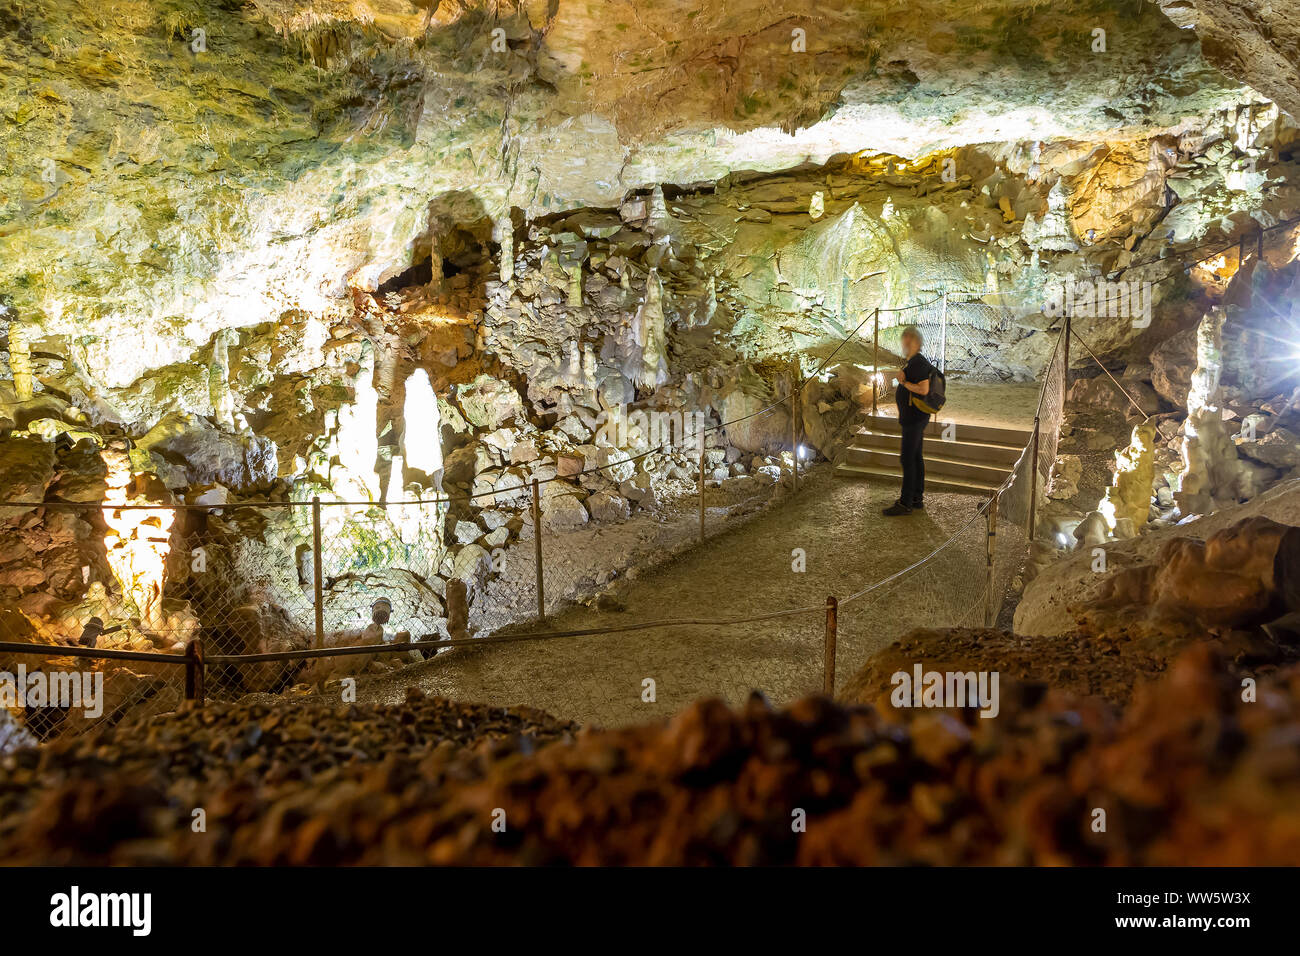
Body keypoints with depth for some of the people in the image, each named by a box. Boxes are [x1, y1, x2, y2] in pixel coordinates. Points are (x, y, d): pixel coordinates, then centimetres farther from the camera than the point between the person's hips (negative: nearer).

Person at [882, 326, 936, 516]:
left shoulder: (918, 363, -17)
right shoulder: (911, 362, 14)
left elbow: (924, 390, -25)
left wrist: (903, 382, -16)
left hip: (914, 418, -10)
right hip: (913, 418, 10)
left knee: (907, 459, -7)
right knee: (916, 458, 13)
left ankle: (905, 503, -4)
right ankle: (917, 500, 19)